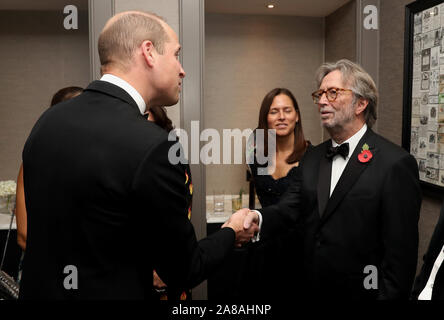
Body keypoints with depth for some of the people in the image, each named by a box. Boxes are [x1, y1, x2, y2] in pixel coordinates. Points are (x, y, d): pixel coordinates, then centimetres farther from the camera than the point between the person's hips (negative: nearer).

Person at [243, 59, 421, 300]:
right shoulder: (312, 157, 5)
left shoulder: (396, 164, -15)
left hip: (359, 292, -5)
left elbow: (401, 251, -16)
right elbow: (289, 207, -5)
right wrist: (259, 217, -24)